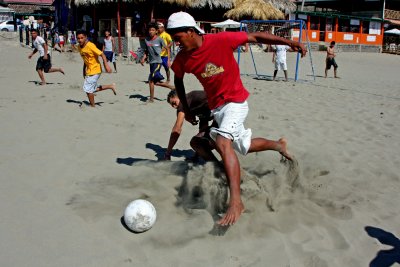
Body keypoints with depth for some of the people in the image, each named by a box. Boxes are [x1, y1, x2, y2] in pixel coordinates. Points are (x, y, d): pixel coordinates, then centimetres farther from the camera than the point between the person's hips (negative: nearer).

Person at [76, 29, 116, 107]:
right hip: (89, 71, 9)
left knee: (88, 89, -6)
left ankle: (92, 106, 12)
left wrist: (106, 65, -29)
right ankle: (111, 86, 28)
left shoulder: (90, 45, -19)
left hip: (95, 70, -9)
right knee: (92, 89, 16)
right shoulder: (79, 47, 4)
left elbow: (102, 55, -20)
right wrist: (84, 70, 18)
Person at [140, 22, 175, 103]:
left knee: (151, 80, -10)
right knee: (155, 82, 10)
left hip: (157, 62, -6)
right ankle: (172, 88, 25)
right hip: (151, 62, 7)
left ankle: (151, 98, 2)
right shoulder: (146, 40, 7)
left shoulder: (159, 39, -8)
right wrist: (143, 58, 4)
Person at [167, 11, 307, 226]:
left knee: (222, 142, -29)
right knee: (244, 146, 17)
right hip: (215, 107, 6)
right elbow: (178, 80, 14)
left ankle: (235, 201, -31)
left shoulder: (221, 40, -21)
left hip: (235, 101, -6)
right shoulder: (182, 59, -7)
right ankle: (278, 144, 48)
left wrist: (289, 42, -20)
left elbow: (255, 37, -14)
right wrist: (185, 108, 13)